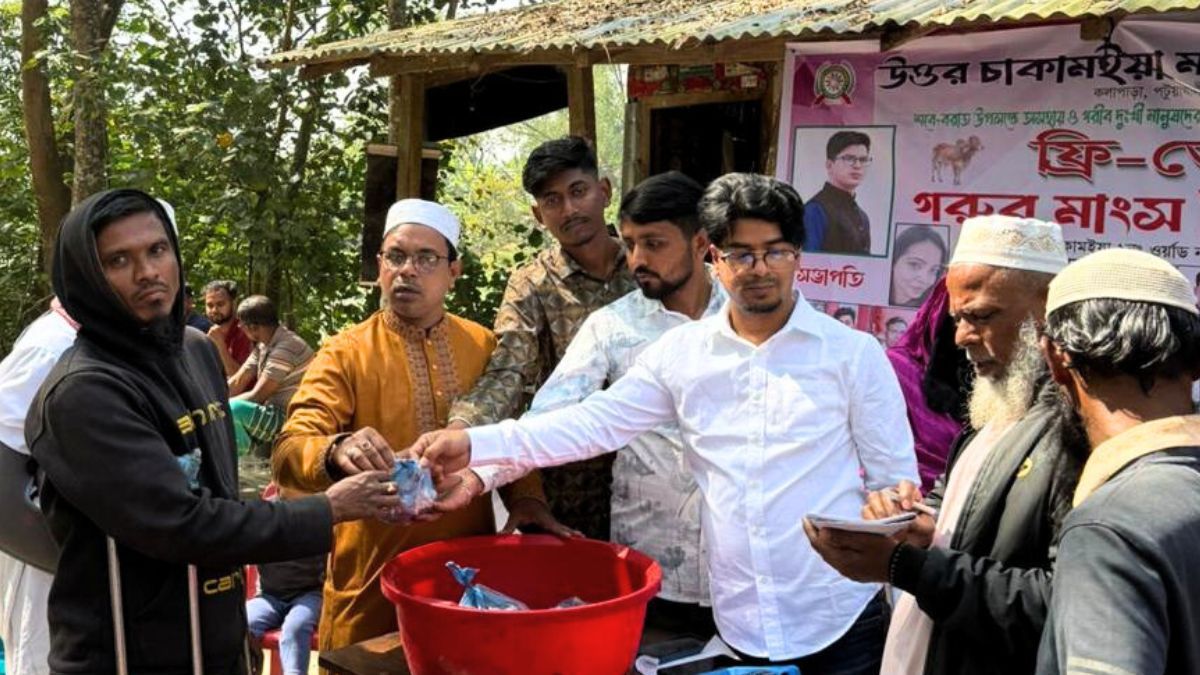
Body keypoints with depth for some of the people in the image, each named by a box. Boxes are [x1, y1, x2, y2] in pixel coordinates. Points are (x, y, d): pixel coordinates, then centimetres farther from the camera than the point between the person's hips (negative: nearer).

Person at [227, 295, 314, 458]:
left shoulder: (286, 347, -19)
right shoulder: (263, 345, 11)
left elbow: (257, 396, -19)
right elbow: (237, 382, 9)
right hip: (275, 415, 10)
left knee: (233, 410, -29)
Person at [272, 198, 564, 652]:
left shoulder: (484, 346, 4)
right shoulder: (345, 354, -7)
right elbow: (290, 451, -19)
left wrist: (526, 497, -8)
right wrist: (337, 453, -41)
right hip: (374, 578, -3)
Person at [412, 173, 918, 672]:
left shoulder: (853, 353, -4)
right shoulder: (680, 353, 2)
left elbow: (895, 480, -1)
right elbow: (597, 421, -3)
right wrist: (475, 445, -15)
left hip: (841, 620, -2)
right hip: (742, 625, 2)